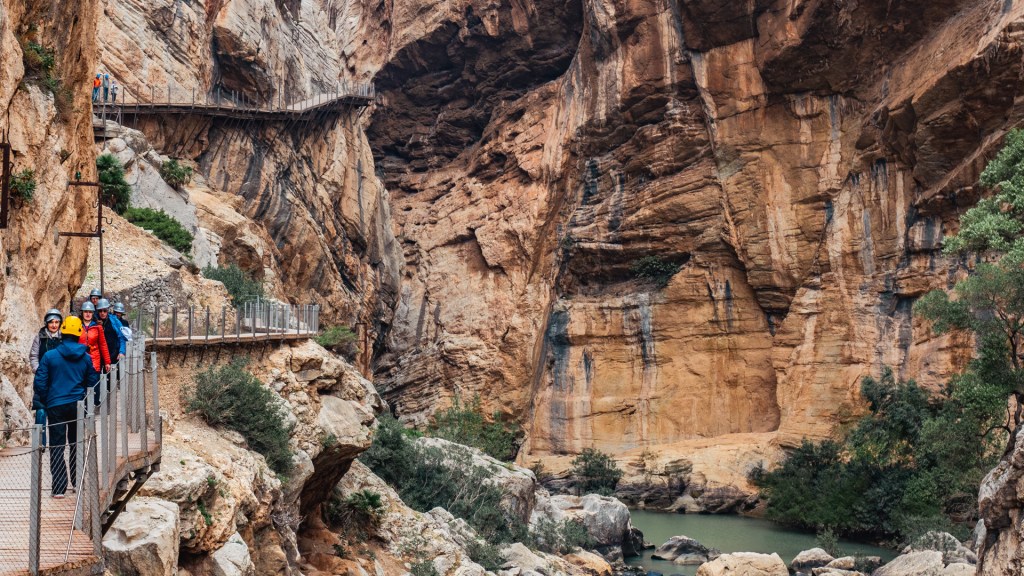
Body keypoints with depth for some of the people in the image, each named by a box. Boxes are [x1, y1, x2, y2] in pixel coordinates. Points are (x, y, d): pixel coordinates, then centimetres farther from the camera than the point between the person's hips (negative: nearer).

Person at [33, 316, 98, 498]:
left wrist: (44, 403, 9)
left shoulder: (50, 356, -7)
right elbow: (93, 383, 7)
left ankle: (59, 488, -3)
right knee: (77, 445, 16)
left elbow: (40, 383, -6)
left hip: (56, 406, -2)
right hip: (78, 406, 3)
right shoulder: (86, 357, 0)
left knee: (57, 447, 1)